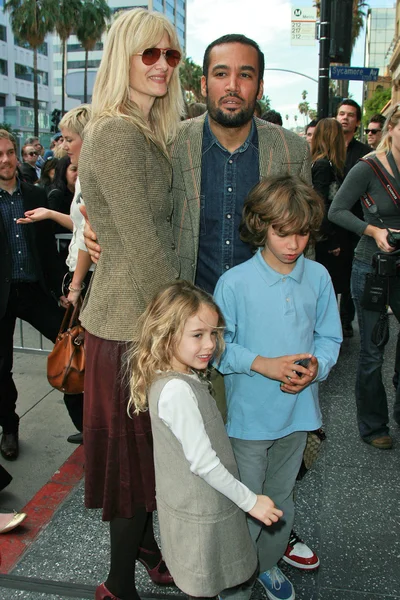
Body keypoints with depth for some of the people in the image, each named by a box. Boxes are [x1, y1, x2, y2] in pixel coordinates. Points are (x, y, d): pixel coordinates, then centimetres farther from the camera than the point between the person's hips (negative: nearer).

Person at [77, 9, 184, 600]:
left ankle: (143, 545, 44)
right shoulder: (117, 134, -18)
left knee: (146, 445, 22)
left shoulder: (148, 133, 14)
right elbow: (144, 247, -21)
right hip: (132, 323, -9)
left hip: (150, 315, 9)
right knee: (135, 447, 6)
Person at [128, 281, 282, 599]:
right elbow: (203, 462, -26)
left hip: (188, 502, 8)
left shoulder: (181, 379, -1)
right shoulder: (177, 390, -30)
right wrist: (251, 501, -18)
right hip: (201, 513, -8)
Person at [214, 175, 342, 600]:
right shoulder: (234, 283, -16)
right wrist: (263, 364, -22)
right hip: (249, 413, -4)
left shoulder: (318, 277, -5)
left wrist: (316, 366, -16)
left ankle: (269, 563, 47)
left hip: (297, 410, 4)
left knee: (281, 496, 23)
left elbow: (329, 337, 3)